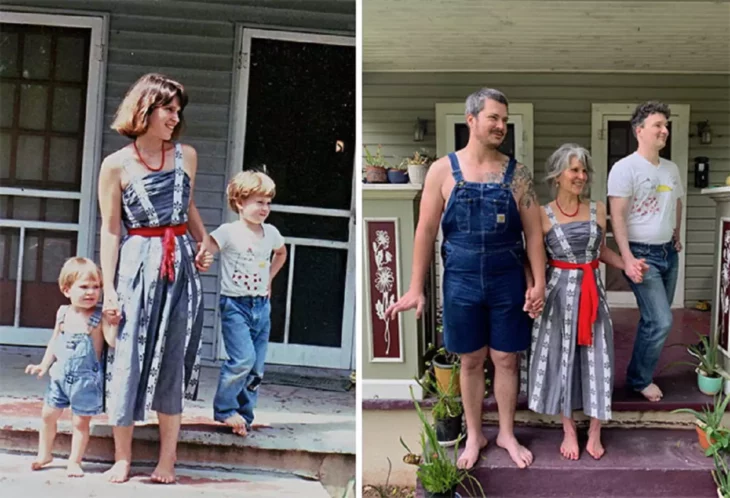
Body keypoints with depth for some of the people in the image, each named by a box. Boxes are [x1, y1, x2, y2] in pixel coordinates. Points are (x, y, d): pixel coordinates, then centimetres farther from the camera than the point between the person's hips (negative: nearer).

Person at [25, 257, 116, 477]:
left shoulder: (100, 316, -13)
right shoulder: (63, 313, 1)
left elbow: (113, 341, -22)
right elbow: (55, 341, 13)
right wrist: (44, 365, 11)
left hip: (86, 379, -5)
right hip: (60, 375, 5)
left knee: (80, 421, 4)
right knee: (48, 415, 16)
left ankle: (74, 461, 19)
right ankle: (44, 454, 36)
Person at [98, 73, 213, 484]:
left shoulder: (187, 156, 8)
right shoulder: (117, 165, -2)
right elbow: (110, 230, -2)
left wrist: (205, 244, 6)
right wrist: (109, 289, -6)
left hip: (181, 267, 3)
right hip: (138, 268, -3)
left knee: (173, 362, 5)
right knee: (129, 360, 1)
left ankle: (168, 459, 13)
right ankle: (123, 458, 13)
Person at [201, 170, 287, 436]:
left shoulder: (271, 233, 8)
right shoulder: (229, 232, -9)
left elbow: (281, 253, 29)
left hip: (262, 306, 6)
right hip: (235, 305, -5)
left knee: (256, 368, 5)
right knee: (243, 358, -19)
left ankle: (243, 416, 17)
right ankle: (225, 409, 0)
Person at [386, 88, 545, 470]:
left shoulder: (517, 173, -1)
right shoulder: (443, 170, -5)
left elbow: (533, 232, 1)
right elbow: (426, 230, -3)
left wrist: (539, 281, -5)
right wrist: (416, 288, -5)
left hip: (508, 282, 1)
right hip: (461, 282, -1)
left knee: (506, 360, 10)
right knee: (471, 361, 12)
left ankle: (507, 434, 28)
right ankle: (474, 435, 29)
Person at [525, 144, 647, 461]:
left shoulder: (598, 210, 5)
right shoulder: (543, 214, -5)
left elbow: (601, 251, 16)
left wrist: (627, 265, 0)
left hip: (592, 290, 3)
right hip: (559, 291, -2)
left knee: (595, 358, 3)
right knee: (561, 356, 4)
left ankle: (594, 432, 16)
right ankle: (569, 431, 17)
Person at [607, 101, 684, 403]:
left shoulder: (671, 169, 11)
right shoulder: (625, 168, -12)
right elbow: (617, 216, -17)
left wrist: (677, 237, 19)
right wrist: (627, 257, -23)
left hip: (668, 254, 7)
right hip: (642, 253, -7)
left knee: (654, 321, 12)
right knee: (661, 322, -11)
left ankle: (642, 372, 26)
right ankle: (639, 379, 7)